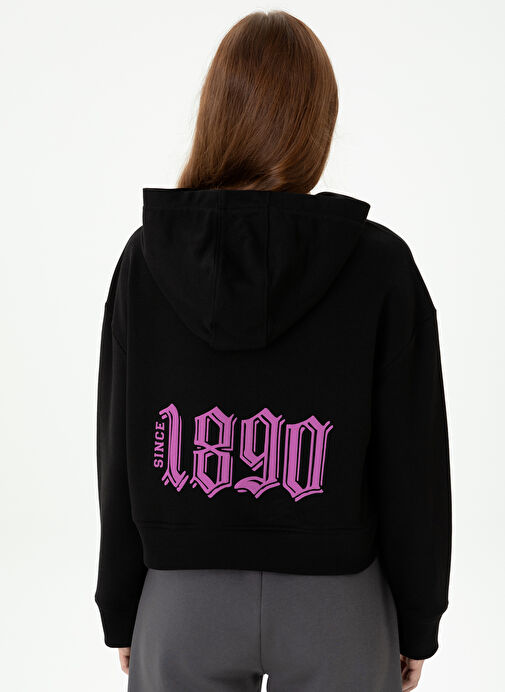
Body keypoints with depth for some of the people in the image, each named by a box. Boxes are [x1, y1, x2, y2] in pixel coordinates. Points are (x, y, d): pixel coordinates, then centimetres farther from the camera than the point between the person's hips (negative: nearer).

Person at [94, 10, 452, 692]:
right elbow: (413, 464, -9)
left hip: (185, 604, 1)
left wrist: (121, 609, 9)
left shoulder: (147, 258, -10)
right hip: (335, 608, 0)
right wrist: (417, 621, 6)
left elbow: (122, 454, -4)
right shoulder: (380, 264, -14)